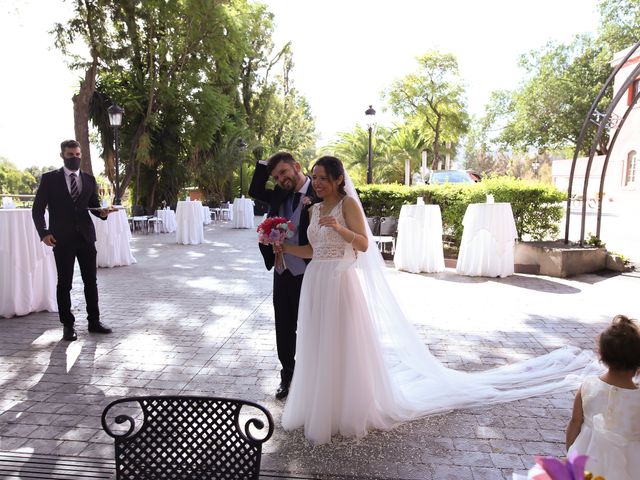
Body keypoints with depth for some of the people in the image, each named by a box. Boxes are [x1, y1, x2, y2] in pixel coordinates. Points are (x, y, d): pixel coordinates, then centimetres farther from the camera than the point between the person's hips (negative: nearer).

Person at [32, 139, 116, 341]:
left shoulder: (89, 179, 10)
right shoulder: (50, 178, 1)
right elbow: (38, 208, 1)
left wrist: (102, 212, -9)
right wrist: (44, 232, -11)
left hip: (86, 236, 3)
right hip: (62, 239, -3)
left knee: (91, 280, 7)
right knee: (64, 283, 4)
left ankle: (94, 321, 17)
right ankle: (68, 325, 15)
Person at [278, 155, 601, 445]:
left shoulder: (347, 203, -8)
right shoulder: (314, 210, 12)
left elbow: (363, 244, -14)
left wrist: (339, 227, -27)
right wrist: (283, 247, 7)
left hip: (342, 283, -7)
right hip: (316, 283, 8)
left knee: (344, 347, 3)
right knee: (318, 347, 14)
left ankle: (350, 410, 21)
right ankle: (320, 408, 30)